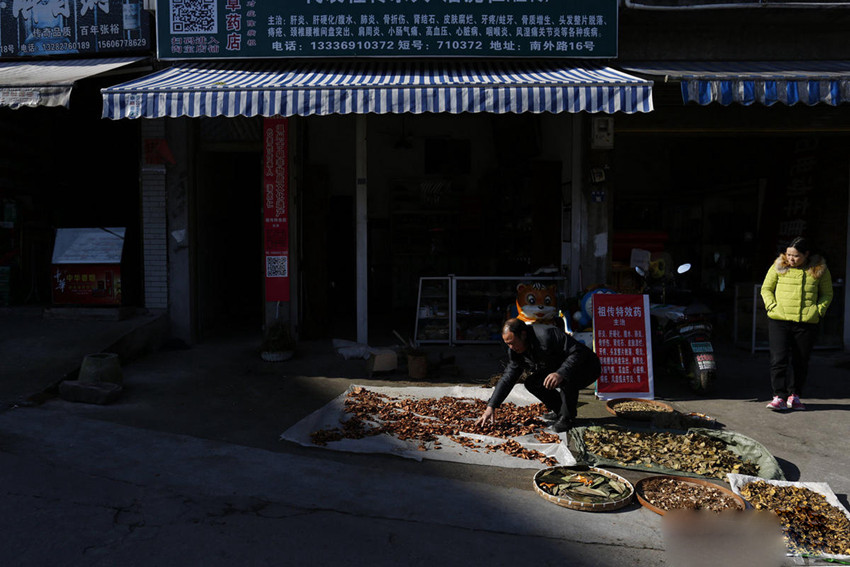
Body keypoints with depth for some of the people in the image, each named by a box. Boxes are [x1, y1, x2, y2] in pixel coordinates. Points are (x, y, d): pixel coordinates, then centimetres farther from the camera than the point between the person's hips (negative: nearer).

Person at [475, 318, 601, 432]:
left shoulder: (547, 335, -32)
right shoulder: (514, 351, -7)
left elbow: (578, 352, -33)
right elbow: (507, 378, -4)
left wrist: (561, 373, -48)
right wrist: (491, 407, -11)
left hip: (587, 367, -8)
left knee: (566, 379, -38)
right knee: (531, 383, -9)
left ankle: (567, 416, -14)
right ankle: (559, 409, 11)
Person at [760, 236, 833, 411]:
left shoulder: (820, 269, 5)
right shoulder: (779, 266, 3)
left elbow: (827, 294, 15)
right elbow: (766, 288, 11)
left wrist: (818, 310, -1)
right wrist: (772, 306, -4)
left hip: (807, 323, 1)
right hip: (779, 321, -1)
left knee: (801, 362, 8)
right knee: (778, 360, -7)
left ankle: (795, 396, 22)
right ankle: (780, 396, -3)